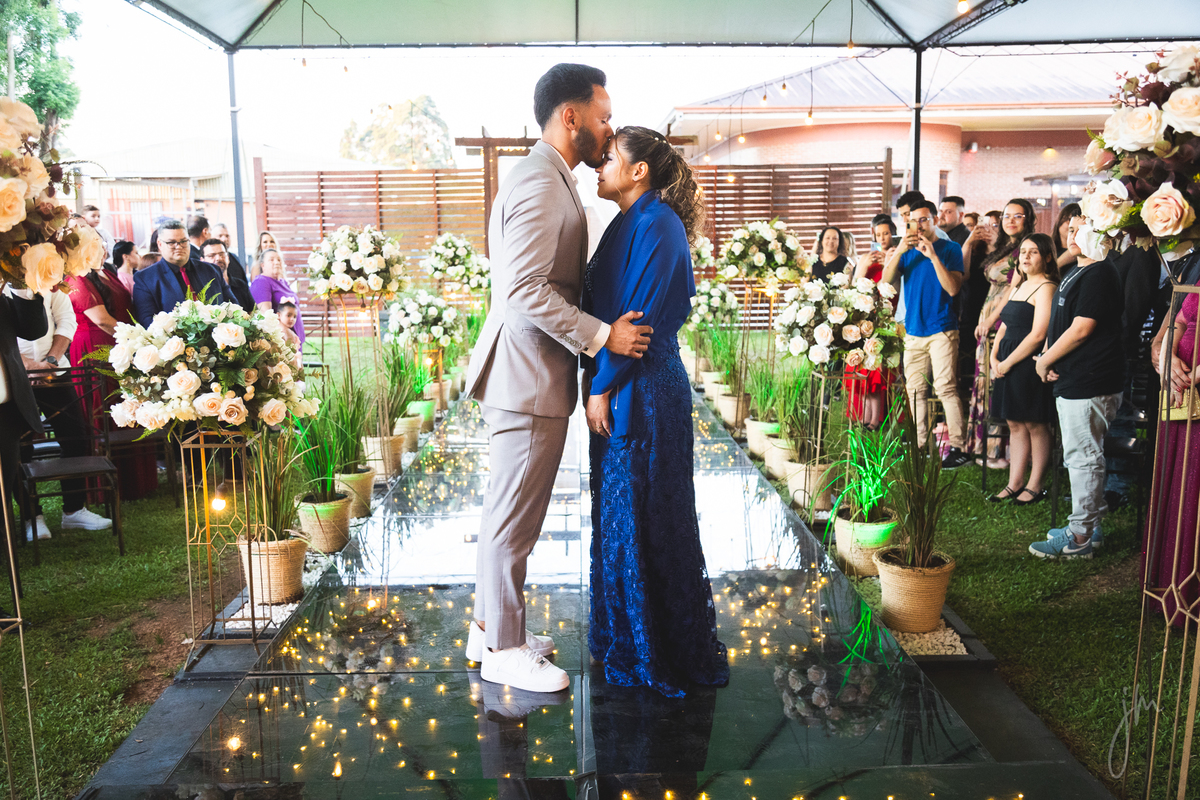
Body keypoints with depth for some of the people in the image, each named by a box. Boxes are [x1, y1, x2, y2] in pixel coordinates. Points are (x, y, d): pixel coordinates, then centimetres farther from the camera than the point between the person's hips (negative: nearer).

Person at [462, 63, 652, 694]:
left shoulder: (547, 179, 18)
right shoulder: (540, 183, -16)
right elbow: (527, 291, -25)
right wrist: (602, 335, -20)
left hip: (529, 375, 11)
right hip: (529, 380, -11)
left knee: (508, 511, 18)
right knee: (514, 517, 1)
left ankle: (490, 627, 31)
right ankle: (503, 649, 15)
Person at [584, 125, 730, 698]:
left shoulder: (657, 224, -14)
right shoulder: (629, 223, 15)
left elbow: (638, 316, -20)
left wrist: (602, 387, -16)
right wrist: (600, 385, 10)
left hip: (643, 392, -10)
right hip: (619, 388, 10)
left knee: (644, 518, 1)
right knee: (618, 514, 16)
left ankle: (661, 651, 16)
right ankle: (625, 637, 31)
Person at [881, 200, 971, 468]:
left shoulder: (950, 248, 0)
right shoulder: (908, 250, 13)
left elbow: (953, 288, -11)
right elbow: (886, 278, 1)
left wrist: (933, 256, -18)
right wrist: (899, 251, -13)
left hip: (942, 329, -5)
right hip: (913, 330, 5)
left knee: (945, 387, -12)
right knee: (915, 389, 7)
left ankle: (958, 446, -9)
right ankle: (920, 445, 15)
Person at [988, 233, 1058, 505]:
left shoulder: (1045, 288, -10)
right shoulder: (1019, 287, 17)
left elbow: (1037, 335, -18)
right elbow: (1005, 325, 20)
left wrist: (1007, 363, -14)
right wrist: (994, 356, 5)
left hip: (1029, 364, -9)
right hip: (1008, 365, 9)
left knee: (1035, 425, 0)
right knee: (1015, 424, 11)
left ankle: (1035, 486, 9)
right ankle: (1015, 483, 17)